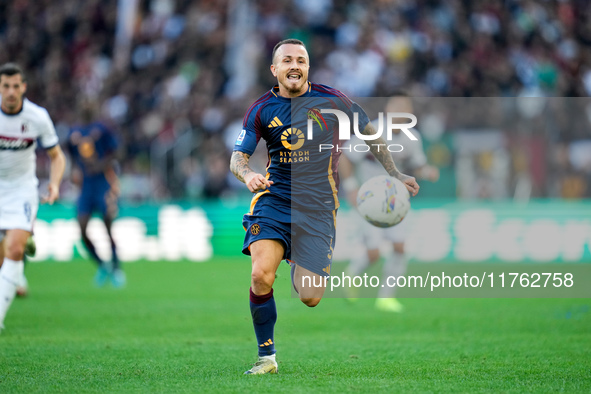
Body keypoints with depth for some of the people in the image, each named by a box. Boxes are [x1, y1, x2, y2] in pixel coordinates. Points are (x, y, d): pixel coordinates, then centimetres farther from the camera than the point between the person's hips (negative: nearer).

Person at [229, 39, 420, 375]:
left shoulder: (331, 100, -2)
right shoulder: (262, 110, 0)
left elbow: (370, 132, 13)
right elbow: (238, 157, -2)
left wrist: (395, 174, 14)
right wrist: (248, 175, -25)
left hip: (318, 206, 0)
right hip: (274, 199, 0)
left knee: (310, 298, -8)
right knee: (261, 276, -23)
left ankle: (302, 266, 31)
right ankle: (267, 356, -4)